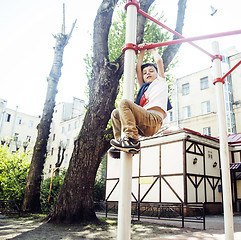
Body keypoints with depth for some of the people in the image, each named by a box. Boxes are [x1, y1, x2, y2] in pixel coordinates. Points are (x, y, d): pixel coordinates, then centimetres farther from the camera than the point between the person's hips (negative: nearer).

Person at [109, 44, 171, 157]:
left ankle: (132, 140, -34)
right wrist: (142, 52, 39)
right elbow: (138, 69, 34)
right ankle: (120, 143, -5)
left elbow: (159, 60, 11)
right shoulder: (144, 87, 36)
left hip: (153, 120, -7)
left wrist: (152, 50, 30)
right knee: (115, 113, 11)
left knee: (124, 103, -23)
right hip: (143, 127, 8)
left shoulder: (161, 81, 20)